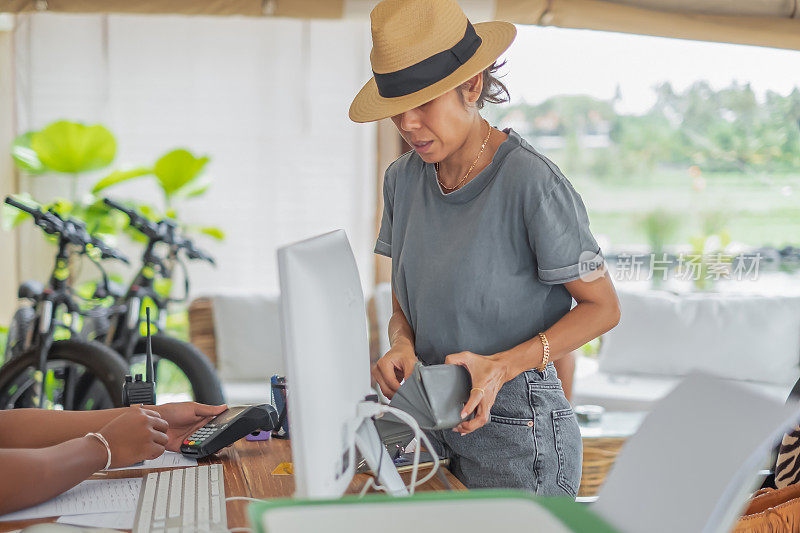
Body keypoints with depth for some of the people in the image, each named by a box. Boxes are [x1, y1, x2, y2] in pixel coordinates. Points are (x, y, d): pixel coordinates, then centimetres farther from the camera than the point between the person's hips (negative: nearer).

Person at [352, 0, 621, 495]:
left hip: (517, 440, -5)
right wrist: (402, 345, -12)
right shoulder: (403, 178, 2)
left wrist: (502, 365, -23)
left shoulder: (531, 181, -18)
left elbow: (603, 307, -11)